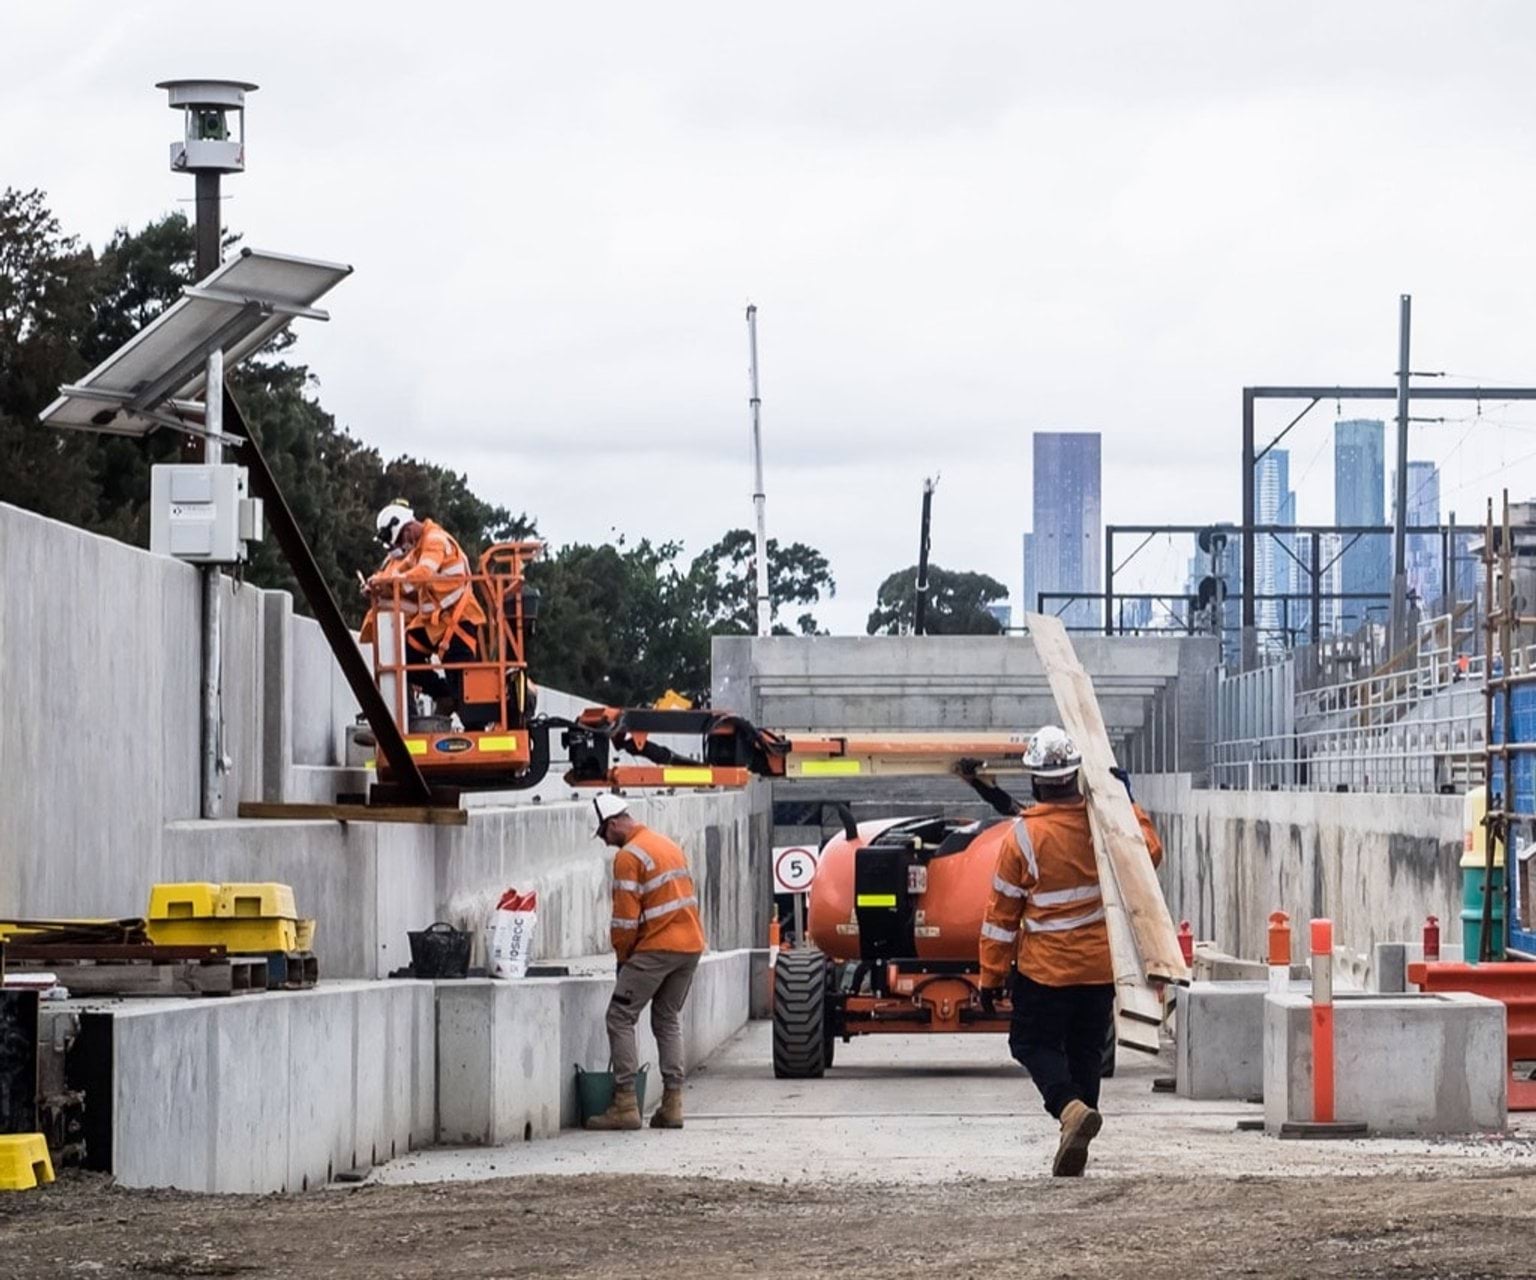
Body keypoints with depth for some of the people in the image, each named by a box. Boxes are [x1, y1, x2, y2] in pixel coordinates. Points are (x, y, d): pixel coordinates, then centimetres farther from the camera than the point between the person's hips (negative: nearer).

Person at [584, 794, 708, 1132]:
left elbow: (626, 917, -12)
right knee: (668, 1019, 15)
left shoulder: (629, 856, -9)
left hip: (656, 948, -8)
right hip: (691, 944, 8)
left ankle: (625, 1102, -9)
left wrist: (623, 956, 3)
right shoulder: (669, 846, 17)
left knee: (620, 1016, -2)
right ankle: (672, 1103, 9)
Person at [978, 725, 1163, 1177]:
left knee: (1035, 1043, 7)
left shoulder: (1022, 836, -13)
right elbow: (1151, 855, 9)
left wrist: (991, 975, 0)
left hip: (1044, 968, -4)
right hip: (1101, 965, 4)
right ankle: (1075, 1141, 15)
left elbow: (1002, 911, -8)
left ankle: (1071, 1107, -20)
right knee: (1086, 1051, 14)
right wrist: (1127, 802, 9)